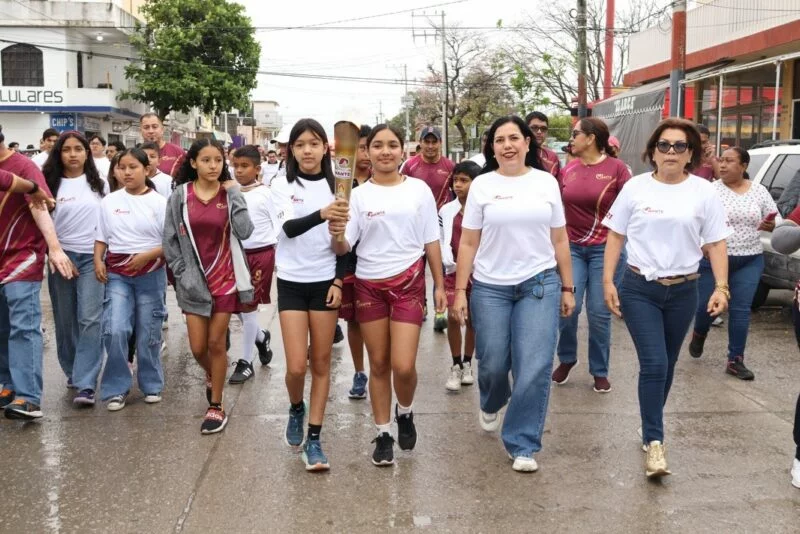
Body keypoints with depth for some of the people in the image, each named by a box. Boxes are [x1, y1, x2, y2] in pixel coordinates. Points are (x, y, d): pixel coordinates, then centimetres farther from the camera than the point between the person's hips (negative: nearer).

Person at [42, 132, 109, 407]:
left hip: (92, 256, -1)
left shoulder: (99, 184, 6)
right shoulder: (51, 184, 3)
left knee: (90, 319, -10)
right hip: (61, 256, 1)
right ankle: (73, 371, 29)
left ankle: (86, 384, -11)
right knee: (65, 320, 9)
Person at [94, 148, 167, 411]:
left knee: (148, 333, 7)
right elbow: (101, 238, 10)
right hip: (117, 274, 1)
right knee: (115, 331, -11)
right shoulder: (109, 201, 4)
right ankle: (117, 388, 4)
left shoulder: (160, 202, -4)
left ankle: (151, 385, 25)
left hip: (151, 274, -1)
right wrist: (98, 261, -7)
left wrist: (148, 255, -18)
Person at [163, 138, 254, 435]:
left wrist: (234, 194, -14)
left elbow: (245, 231, -15)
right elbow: (170, 239, 2)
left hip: (225, 278, -1)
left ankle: (216, 407, 16)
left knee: (216, 343, 3)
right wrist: (182, 273, -3)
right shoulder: (180, 195, -2)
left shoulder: (230, 194, -1)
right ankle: (211, 376, 39)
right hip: (194, 280, 1)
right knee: (198, 347, 4)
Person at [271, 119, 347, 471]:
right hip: (292, 283, -1)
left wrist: (339, 281, -5)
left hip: (325, 282, 1)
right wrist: (321, 215, -39)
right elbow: (289, 228, -21)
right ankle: (296, 410, 27)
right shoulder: (282, 185, -4)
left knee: (321, 363, 5)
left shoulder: (334, 186, 1)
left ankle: (314, 439, 14)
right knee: (296, 366, -6)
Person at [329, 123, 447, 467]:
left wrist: (439, 285, 5)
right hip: (369, 285, 1)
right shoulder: (359, 195, -1)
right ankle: (383, 434, 24)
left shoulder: (419, 190, 0)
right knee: (378, 364, 9)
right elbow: (345, 248, -5)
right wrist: (337, 236, -28)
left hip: (409, 282, -1)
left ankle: (404, 412, 24)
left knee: (403, 366, -9)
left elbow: (431, 241, 6)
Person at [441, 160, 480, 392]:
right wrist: (454, 265, -7)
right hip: (453, 271, 1)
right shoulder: (446, 210, 1)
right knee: (453, 316, -10)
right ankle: (456, 366, 3)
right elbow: (441, 243, 5)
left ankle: (467, 363, 25)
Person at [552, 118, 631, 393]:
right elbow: (558, 207, 15)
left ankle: (600, 371, 19)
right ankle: (566, 359, 22)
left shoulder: (616, 168, -6)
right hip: (571, 247, 3)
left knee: (600, 313, 3)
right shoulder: (567, 170, 6)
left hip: (606, 248, -3)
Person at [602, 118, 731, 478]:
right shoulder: (635, 187, -1)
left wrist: (721, 286, -8)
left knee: (666, 364, 13)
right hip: (639, 288, -2)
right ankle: (654, 442, -5)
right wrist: (607, 281, -3)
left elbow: (716, 245, 2)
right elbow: (616, 236, 3)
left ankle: (650, 427, 31)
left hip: (683, 291, 2)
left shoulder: (703, 192, 0)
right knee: (654, 364, -11)